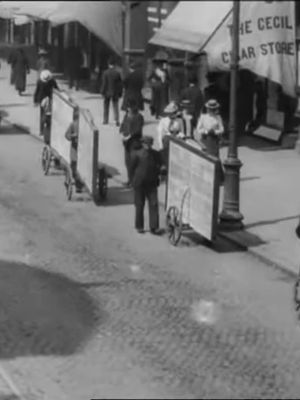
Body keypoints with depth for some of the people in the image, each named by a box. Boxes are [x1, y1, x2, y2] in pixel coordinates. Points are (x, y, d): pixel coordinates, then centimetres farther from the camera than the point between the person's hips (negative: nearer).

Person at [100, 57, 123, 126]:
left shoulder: (105, 73, -11)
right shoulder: (117, 73, -6)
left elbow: (104, 83, -9)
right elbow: (120, 84, -3)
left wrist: (102, 92, -1)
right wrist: (120, 93, 5)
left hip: (107, 92, -1)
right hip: (115, 92, 1)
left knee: (106, 106, 12)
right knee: (116, 106, 5)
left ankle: (105, 120, 18)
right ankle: (117, 120, -4)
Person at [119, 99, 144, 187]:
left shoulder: (139, 117, -8)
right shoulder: (126, 115, 12)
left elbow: (138, 129, -14)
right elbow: (122, 125, 13)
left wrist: (129, 136, -17)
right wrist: (123, 134, -5)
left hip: (135, 140, -6)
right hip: (126, 140, 7)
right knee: (127, 160, 8)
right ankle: (130, 178, 18)